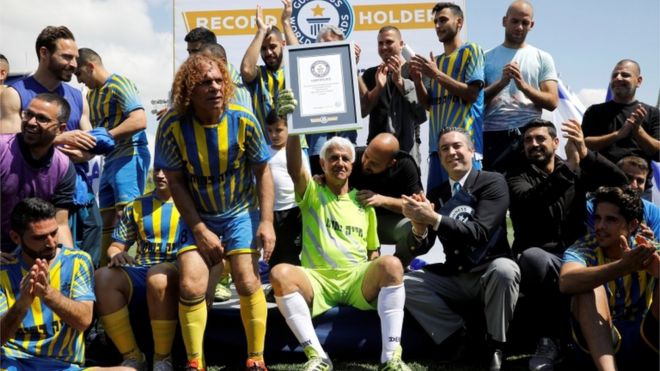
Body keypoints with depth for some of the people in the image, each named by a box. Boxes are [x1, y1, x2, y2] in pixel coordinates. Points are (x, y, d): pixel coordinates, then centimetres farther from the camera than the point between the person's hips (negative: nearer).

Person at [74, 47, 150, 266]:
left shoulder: (118, 84, -8)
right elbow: (96, 131, 19)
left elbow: (139, 120, -21)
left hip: (130, 155, -9)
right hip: (109, 160, 9)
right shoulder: (91, 94, 19)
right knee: (107, 221, 12)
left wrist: (105, 135, -20)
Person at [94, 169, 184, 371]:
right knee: (101, 277, -27)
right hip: (140, 273, 4)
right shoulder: (136, 206, 19)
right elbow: (115, 246, 17)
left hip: (179, 274, -4)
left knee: (158, 276, -39)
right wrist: (116, 255, -8)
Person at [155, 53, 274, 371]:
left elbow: (262, 171, -6)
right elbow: (175, 182, -10)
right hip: (198, 217, 0)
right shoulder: (173, 126, -17)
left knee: (247, 282, -11)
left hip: (241, 212, 0)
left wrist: (267, 221, -13)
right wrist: (200, 230, -14)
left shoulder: (244, 121, -15)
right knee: (190, 286, -14)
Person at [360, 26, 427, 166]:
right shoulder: (371, 74, 14)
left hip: (407, 144, -3)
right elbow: (362, 111, 5)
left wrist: (399, 81, -20)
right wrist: (378, 87, -10)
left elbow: (423, 104, -9)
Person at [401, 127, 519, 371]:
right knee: (405, 284, -16)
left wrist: (433, 218, -29)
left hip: (490, 273, -4)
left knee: (504, 269, -37)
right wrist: (419, 225, -22)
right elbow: (420, 249, 1)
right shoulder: (436, 194, 8)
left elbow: (479, 233, -21)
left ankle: (496, 345, -15)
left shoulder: (493, 182, -6)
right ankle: (459, 335, -7)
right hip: (454, 277, 4)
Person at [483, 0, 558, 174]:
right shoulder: (487, 58, 12)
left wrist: (523, 85, -11)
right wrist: (501, 83, -11)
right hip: (492, 134, 0)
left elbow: (552, 102, 3)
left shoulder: (542, 58, 12)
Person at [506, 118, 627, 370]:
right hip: (540, 261, -3)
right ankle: (550, 338, -21)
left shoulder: (578, 172, 14)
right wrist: (569, 166, -27)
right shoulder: (516, 178, 5)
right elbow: (530, 204, -20)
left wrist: (585, 154, -20)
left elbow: (620, 182, -4)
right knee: (532, 256, -37)